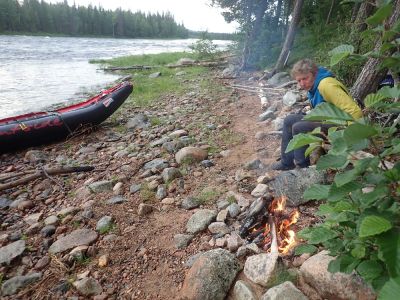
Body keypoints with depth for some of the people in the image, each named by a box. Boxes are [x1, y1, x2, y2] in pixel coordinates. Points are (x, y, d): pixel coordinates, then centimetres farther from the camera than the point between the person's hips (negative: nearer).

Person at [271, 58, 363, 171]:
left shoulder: (326, 85, -25)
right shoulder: (313, 86, 4)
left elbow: (355, 111, -29)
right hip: (325, 118, 10)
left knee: (298, 127, -24)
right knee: (289, 120, 6)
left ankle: (301, 165, -4)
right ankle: (287, 162, 9)